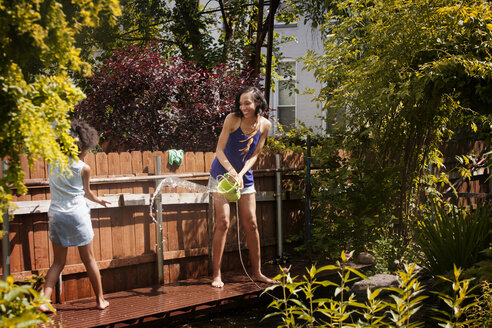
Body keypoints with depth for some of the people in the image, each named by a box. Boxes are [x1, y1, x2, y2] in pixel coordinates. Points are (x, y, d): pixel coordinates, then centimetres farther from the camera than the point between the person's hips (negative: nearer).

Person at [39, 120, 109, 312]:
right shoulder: (83, 168, -7)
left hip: (56, 215, 4)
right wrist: (98, 200, 26)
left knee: (58, 262, 11)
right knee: (89, 260, 9)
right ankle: (100, 300, 18)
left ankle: (44, 301, -2)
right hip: (77, 215, -3)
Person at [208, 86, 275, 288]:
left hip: (245, 178, 4)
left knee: (251, 224, 4)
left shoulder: (265, 125, -6)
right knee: (223, 222, -10)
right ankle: (216, 275, -4)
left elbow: (254, 155, -3)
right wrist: (231, 172, -29)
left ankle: (257, 272, 15)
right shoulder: (232, 119, -16)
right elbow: (220, 150, -15)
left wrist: (241, 174, -19)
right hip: (222, 175, -4)